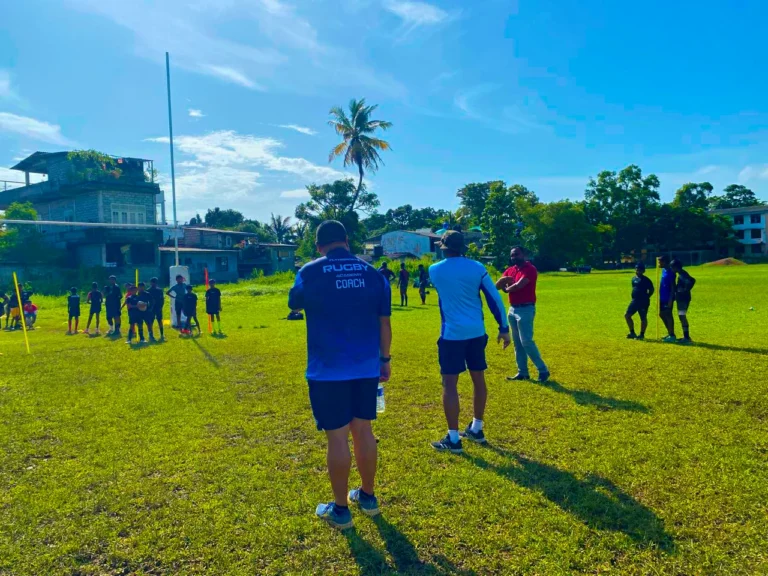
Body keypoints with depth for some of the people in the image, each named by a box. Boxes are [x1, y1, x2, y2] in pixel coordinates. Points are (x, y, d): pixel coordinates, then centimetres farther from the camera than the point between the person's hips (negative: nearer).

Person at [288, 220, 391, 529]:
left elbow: (294, 304, 13)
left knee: (337, 437, 4)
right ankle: (367, 496, 31)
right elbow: (384, 323, 5)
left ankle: (340, 510, 17)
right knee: (363, 430, 16)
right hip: (367, 367, 4)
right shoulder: (373, 274, 2)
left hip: (328, 371, -4)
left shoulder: (310, 273, -6)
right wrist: (385, 359, 15)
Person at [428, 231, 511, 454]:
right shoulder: (477, 268, 2)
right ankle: (476, 429, 29)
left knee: (450, 384, 1)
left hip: (452, 334, -3)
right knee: (479, 379, 16)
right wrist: (504, 328, 9)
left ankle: (453, 439, 4)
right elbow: (495, 299, 2)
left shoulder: (434, 270, 0)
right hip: (477, 332, 4)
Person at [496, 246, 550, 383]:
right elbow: (497, 286, 5)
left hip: (526, 309, -8)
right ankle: (522, 372, 17)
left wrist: (506, 289, -2)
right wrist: (504, 279, -17)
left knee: (526, 341, -10)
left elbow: (518, 285, -22)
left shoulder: (530, 269, -12)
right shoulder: (510, 270, 12)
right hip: (512, 309, 8)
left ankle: (543, 370, 1)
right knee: (517, 342, 10)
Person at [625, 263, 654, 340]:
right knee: (627, 315, 2)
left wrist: (646, 297, -8)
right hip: (634, 301, 7)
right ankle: (632, 333, 11)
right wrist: (634, 297, 13)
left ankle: (642, 334, 12)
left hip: (643, 302, -7)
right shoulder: (634, 279, 12)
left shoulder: (646, 280, -8)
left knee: (643, 318, 2)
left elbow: (651, 290, -5)